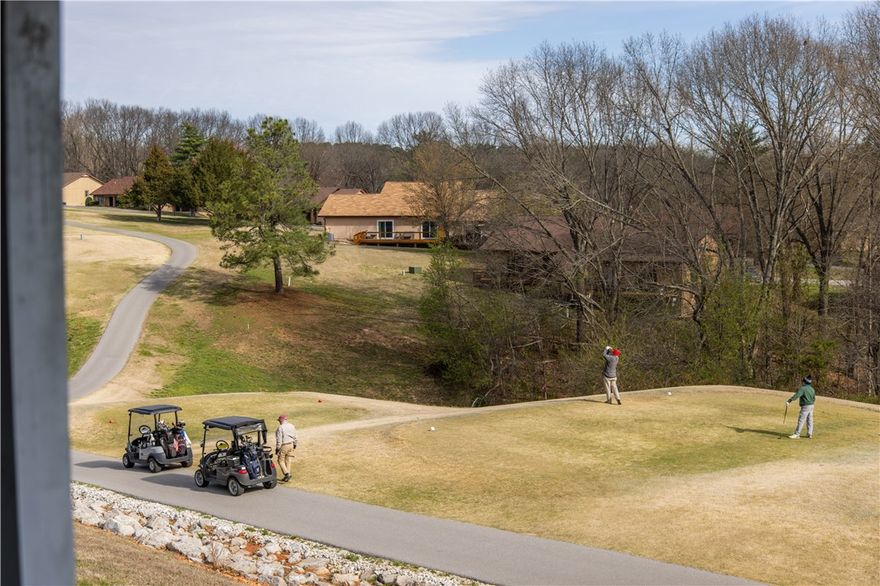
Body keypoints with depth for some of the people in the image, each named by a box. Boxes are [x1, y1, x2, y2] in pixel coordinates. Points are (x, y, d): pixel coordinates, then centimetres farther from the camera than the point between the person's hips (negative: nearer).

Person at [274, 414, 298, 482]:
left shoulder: (280, 428, -16)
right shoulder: (291, 426, 5)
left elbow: (279, 439, -16)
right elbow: (294, 437, 13)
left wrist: (277, 448, -12)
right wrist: (294, 444, 25)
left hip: (284, 446, -7)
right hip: (291, 445, 7)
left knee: (281, 460, 4)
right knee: (288, 460, 14)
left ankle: (286, 473, -11)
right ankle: (287, 475, 17)